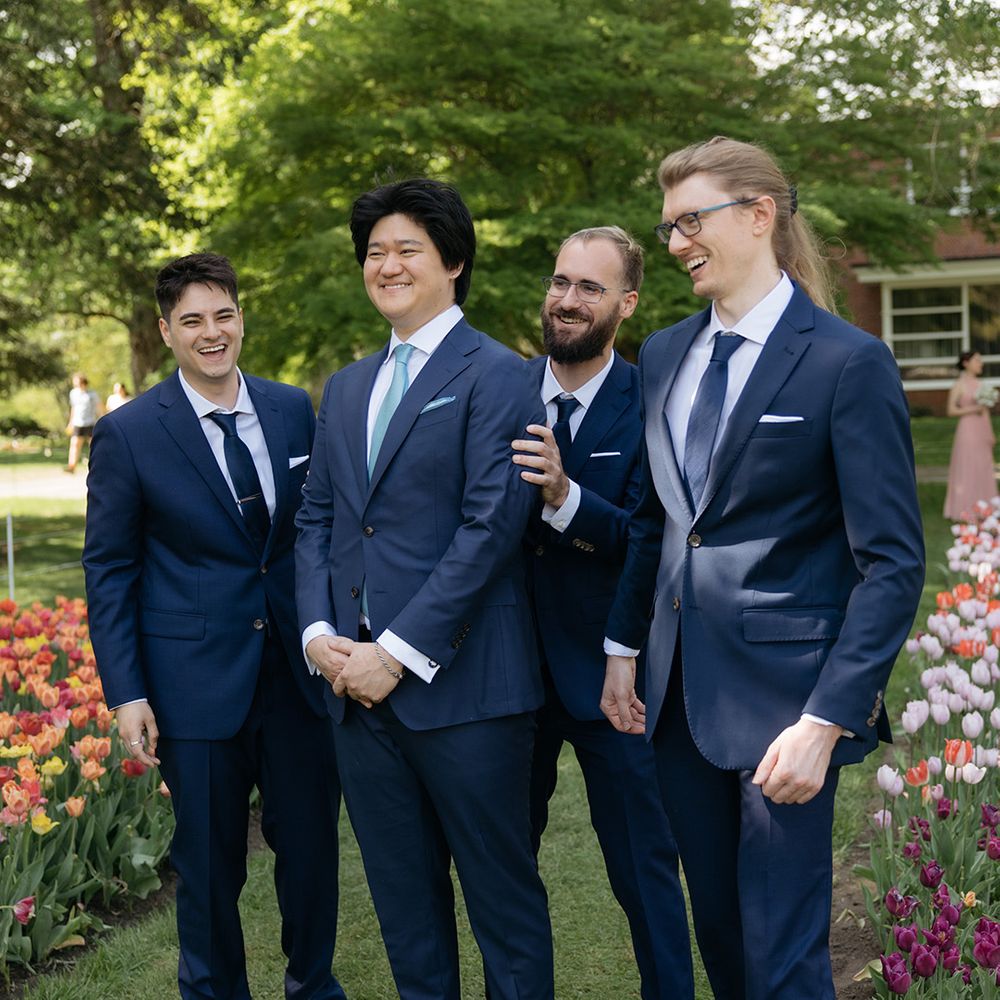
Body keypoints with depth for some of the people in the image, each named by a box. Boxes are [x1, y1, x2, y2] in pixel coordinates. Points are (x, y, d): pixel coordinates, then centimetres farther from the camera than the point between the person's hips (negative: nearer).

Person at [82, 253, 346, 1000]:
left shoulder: (294, 409, 5)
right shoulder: (128, 434, -5)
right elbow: (108, 570, -2)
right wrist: (126, 692, -7)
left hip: (300, 668, 3)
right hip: (197, 681, -3)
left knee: (313, 845, 13)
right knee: (209, 864, 9)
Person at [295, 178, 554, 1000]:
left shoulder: (495, 375, -6)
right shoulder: (347, 387, 17)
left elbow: (492, 525, -14)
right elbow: (316, 518, 15)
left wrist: (398, 652, -16)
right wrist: (321, 635, -1)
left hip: (459, 683, -6)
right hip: (360, 684, 7)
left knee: (501, 891, 4)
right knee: (404, 898, 16)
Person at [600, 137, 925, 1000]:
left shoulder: (848, 362, -11)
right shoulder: (664, 355, 9)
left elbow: (893, 563, -13)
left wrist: (827, 719, -19)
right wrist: (623, 646, 14)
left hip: (783, 687, -6)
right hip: (680, 686, 6)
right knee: (717, 929, 17)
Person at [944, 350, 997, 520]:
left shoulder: (979, 383, 13)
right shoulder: (959, 385, -7)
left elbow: (985, 410, 17)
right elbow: (951, 410, -11)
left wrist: (990, 434, 14)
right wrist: (973, 409, -21)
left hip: (982, 430, 7)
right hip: (967, 430, -7)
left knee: (983, 470, 7)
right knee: (966, 469, -5)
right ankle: (963, 511, 1)